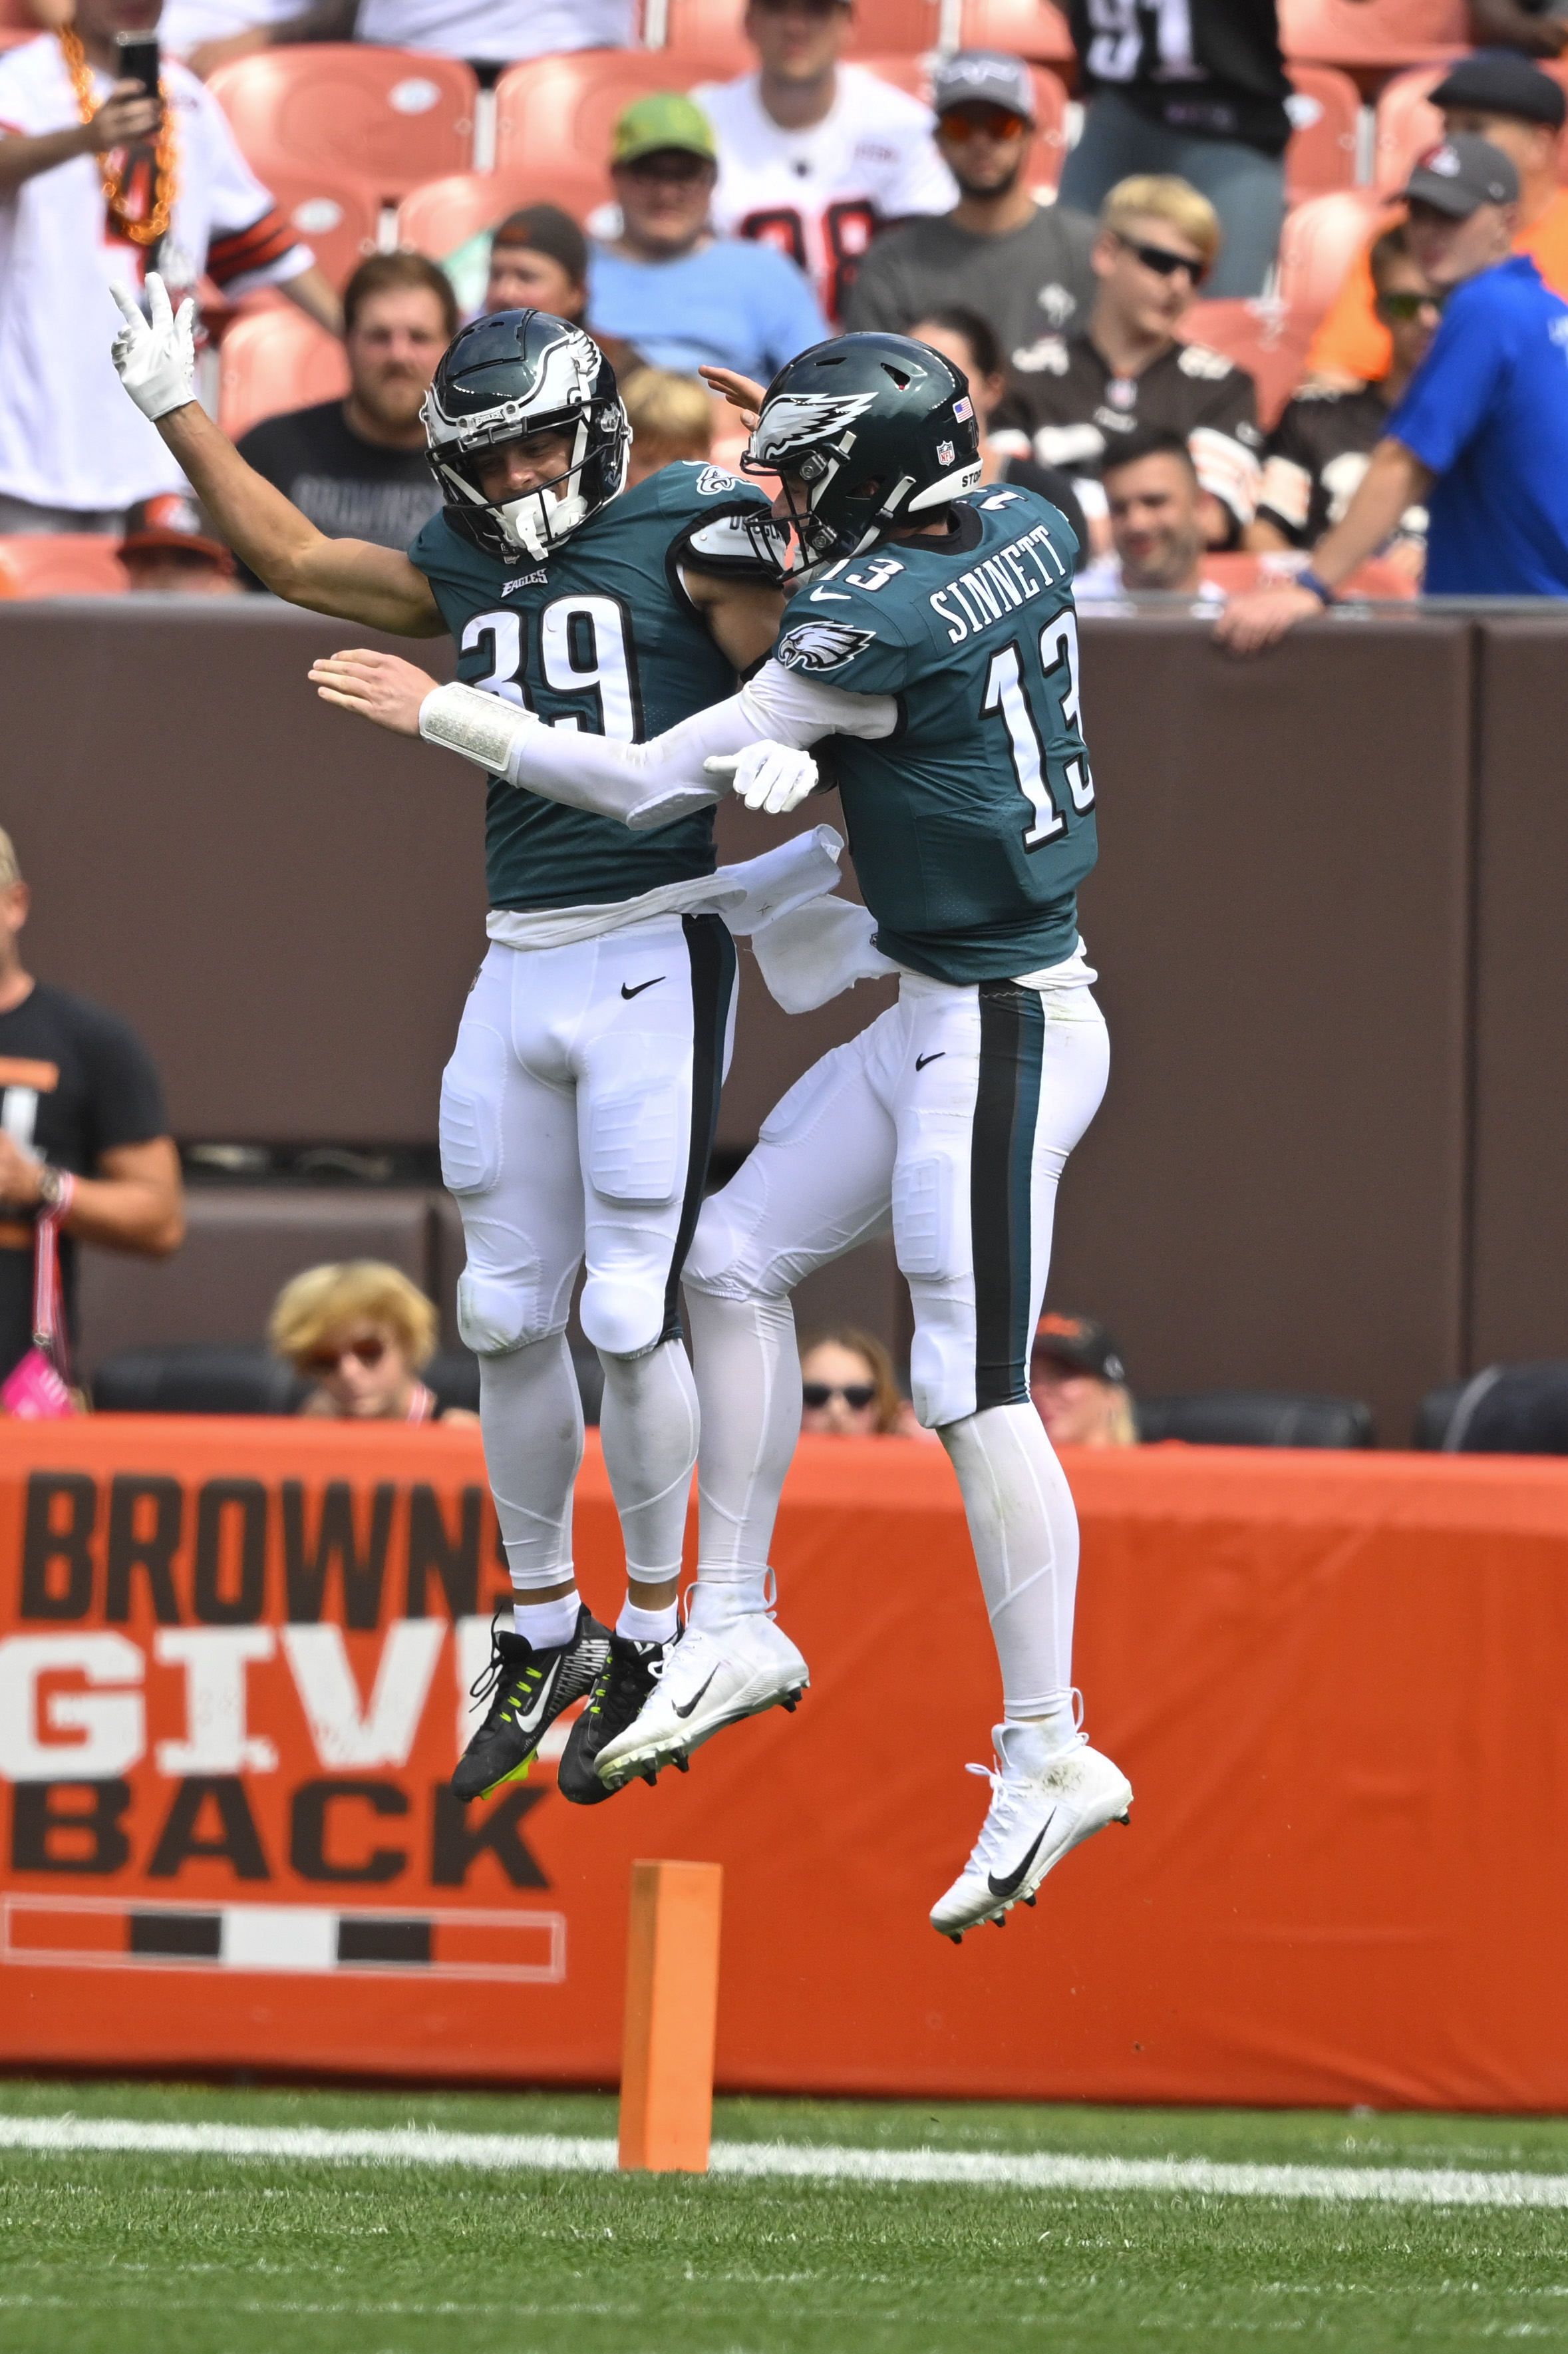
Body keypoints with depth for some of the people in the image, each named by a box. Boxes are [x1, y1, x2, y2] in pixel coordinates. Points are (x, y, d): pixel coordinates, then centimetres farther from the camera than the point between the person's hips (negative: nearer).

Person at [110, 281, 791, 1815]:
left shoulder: (684, 538, -4)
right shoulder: (470, 574, 13)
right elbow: (294, 561, 24)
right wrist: (175, 408, 24)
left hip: (654, 954, -6)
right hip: (519, 973, 6)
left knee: (627, 1317, -5)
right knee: (509, 1317, 9)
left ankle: (654, 1632, 10)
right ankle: (544, 1632, 22)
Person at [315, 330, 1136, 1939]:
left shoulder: (869, 626, -21)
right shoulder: (1027, 534, 2)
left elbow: (652, 784, -14)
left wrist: (440, 716, -5)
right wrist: (831, 444, 27)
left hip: (999, 1041, -10)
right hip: (933, 1019, 10)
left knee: (970, 1390, -8)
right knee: (735, 1260, 14)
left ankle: (1050, 1755, -5)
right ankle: (734, 1627, 19)